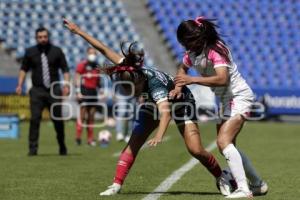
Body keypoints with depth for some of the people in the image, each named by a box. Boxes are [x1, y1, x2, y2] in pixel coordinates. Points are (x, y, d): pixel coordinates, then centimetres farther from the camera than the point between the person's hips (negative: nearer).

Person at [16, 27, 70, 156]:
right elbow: (24, 69, 15)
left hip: (54, 90, 0)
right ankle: (33, 148, -4)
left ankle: (62, 147, 23)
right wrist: (20, 85, 6)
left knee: (58, 119, 5)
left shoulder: (56, 51, 5)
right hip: (37, 91, 0)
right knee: (35, 119, -9)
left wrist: (66, 85, -5)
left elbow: (65, 69, 6)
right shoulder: (30, 52, 7)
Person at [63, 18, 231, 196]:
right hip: (153, 103, 6)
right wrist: (79, 31, -14)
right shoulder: (129, 70, -27)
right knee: (133, 144, -10)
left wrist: (159, 136, -75)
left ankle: (221, 178, 8)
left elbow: (166, 112, -59)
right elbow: (105, 50, -17)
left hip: (180, 102, -6)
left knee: (196, 150, -15)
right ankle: (117, 185, -9)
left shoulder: (154, 82, -44)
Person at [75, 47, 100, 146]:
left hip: (93, 92, 6)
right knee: (82, 115, -9)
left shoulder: (97, 67, 16)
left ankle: (90, 139, 9)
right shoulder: (82, 65, -3)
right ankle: (78, 138, -6)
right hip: (84, 91, -6)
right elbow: (77, 79, -6)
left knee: (91, 116, 6)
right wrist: (78, 92, -13)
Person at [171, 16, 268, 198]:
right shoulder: (192, 53, 3)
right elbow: (183, 68, 24)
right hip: (226, 100, 10)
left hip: (239, 96, -10)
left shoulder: (216, 50, -23)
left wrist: (191, 80, -35)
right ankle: (258, 185, 25)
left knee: (224, 141, -24)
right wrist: (179, 86, 4)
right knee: (227, 145, 13)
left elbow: (222, 79, -36)